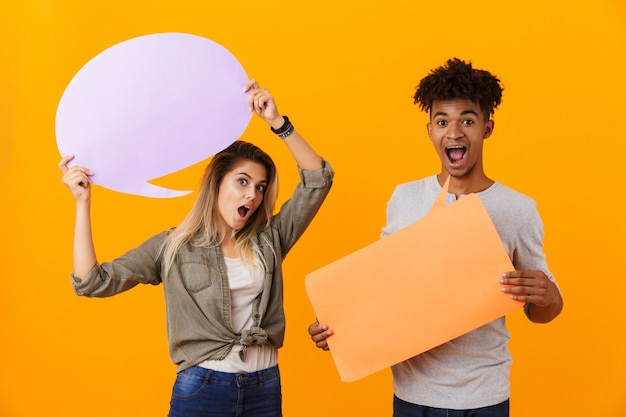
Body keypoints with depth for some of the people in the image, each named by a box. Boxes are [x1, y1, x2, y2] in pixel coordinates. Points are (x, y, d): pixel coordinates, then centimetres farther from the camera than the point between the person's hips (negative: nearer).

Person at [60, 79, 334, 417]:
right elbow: (92, 282, -7)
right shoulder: (172, 247, -1)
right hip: (201, 389, -2)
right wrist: (82, 202, -11)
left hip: (265, 389, 3)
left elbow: (318, 179, 0)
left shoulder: (268, 240, 5)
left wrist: (277, 122, -9)